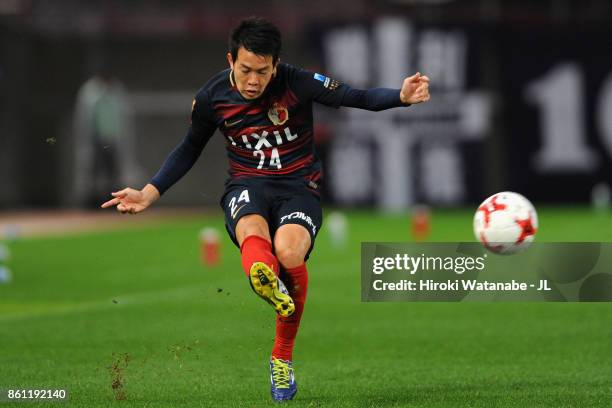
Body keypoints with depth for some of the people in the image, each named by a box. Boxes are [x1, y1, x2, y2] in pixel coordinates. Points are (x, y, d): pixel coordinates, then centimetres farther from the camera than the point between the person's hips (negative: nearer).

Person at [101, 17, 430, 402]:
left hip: (299, 185, -2)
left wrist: (401, 96, -33)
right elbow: (189, 149, 16)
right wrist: (149, 193, 10)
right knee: (252, 234, -37)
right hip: (247, 184, 2)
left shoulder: (297, 82, -11)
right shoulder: (212, 97, -2)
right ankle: (264, 275, -76)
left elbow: (356, 97, -14)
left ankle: (282, 358, -10)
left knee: (289, 253, -32)